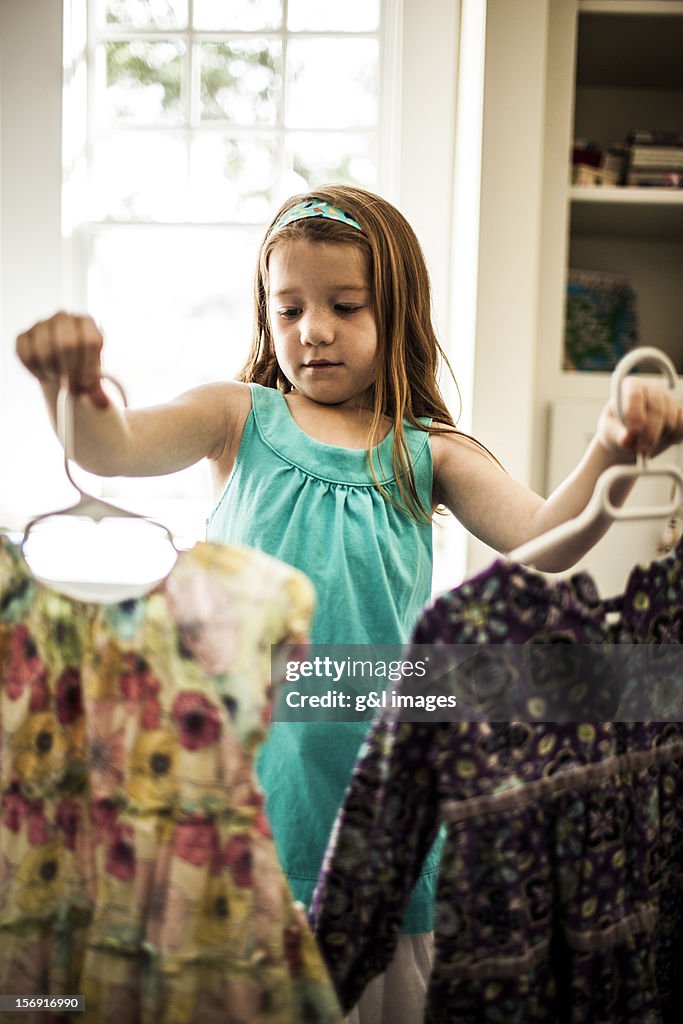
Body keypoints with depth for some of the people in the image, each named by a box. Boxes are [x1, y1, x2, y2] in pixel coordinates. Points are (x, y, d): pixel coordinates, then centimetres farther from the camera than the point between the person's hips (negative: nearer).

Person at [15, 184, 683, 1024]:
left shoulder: (426, 453, 2)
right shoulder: (240, 418, 2)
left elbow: (543, 542, -10)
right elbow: (113, 449, -12)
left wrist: (611, 452, -29)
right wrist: (73, 387, -35)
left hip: (373, 766, 1)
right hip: (249, 760, 0)